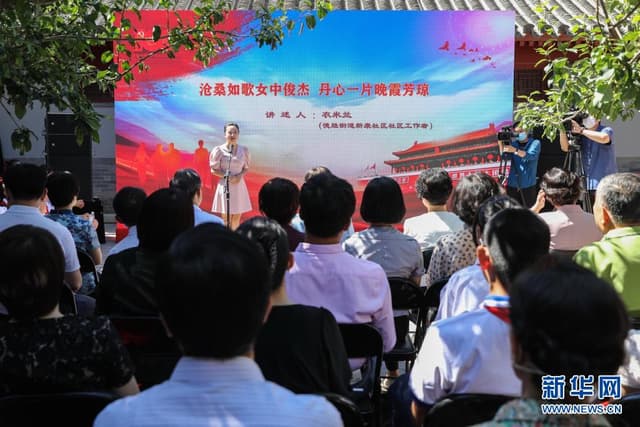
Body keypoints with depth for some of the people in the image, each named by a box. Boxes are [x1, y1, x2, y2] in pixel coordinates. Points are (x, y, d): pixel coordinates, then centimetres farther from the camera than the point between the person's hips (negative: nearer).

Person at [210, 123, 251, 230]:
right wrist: (227, 177, -16)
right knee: (225, 218, 1)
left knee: (237, 216, 9)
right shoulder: (219, 150, -8)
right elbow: (213, 169, -3)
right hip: (225, 185, -3)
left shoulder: (244, 150, 1)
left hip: (239, 185, 3)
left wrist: (240, 176, -10)